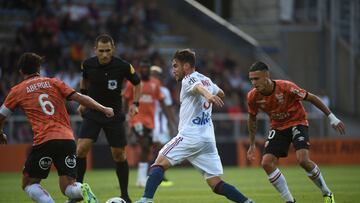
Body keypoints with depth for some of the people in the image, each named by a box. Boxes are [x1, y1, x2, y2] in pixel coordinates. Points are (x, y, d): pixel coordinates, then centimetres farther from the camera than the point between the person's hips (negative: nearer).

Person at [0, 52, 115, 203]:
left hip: (43, 141, -3)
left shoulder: (17, 90, 11)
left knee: (29, 184, 13)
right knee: (67, 188, 7)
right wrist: (103, 109, 10)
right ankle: (81, 190, -28)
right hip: (68, 139, 3)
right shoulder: (53, 82, 16)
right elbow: (79, 98, 6)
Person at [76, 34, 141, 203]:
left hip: (114, 115, -1)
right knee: (81, 149, -16)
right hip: (92, 113, 1)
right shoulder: (88, 64, -10)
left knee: (119, 154, 3)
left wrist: (135, 103, -8)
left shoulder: (123, 66, -15)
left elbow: (137, 83, 3)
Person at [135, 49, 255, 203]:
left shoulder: (189, 79, -5)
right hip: (208, 139, 8)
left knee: (160, 163, -5)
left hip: (190, 135, -8)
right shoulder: (206, 79, 19)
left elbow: (198, 87, -29)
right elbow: (221, 94, 37)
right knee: (217, 185, 6)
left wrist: (207, 95, -50)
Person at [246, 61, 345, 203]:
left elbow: (311, 98, -14)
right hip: (278, 127, 5)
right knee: (267, 163, -15)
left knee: (303, 160, -25)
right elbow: (252, 119, 6)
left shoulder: (286, 87, -27)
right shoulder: (253, 97, -14)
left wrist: (332, 117, -9)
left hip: (297, 123, -4)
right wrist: (252, 145, 11)